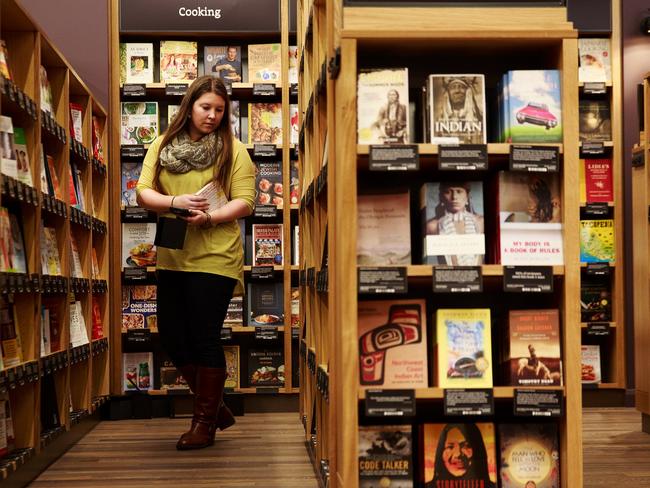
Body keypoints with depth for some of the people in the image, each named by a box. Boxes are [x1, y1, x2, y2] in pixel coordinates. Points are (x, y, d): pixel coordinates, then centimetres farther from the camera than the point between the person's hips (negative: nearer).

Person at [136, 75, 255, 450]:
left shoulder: (233, 150, 0)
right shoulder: (162, 145, 9)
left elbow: (245, 201, -5)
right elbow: (143, 192, 3)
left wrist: (209, 217, -21)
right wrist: (176, 202, -16)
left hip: (214, 257, -5)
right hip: (173, 257, 5)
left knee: (205, 338, -1)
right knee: (172, 337, 8)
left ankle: (205, 421, 16)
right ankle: (216, 407, 27)